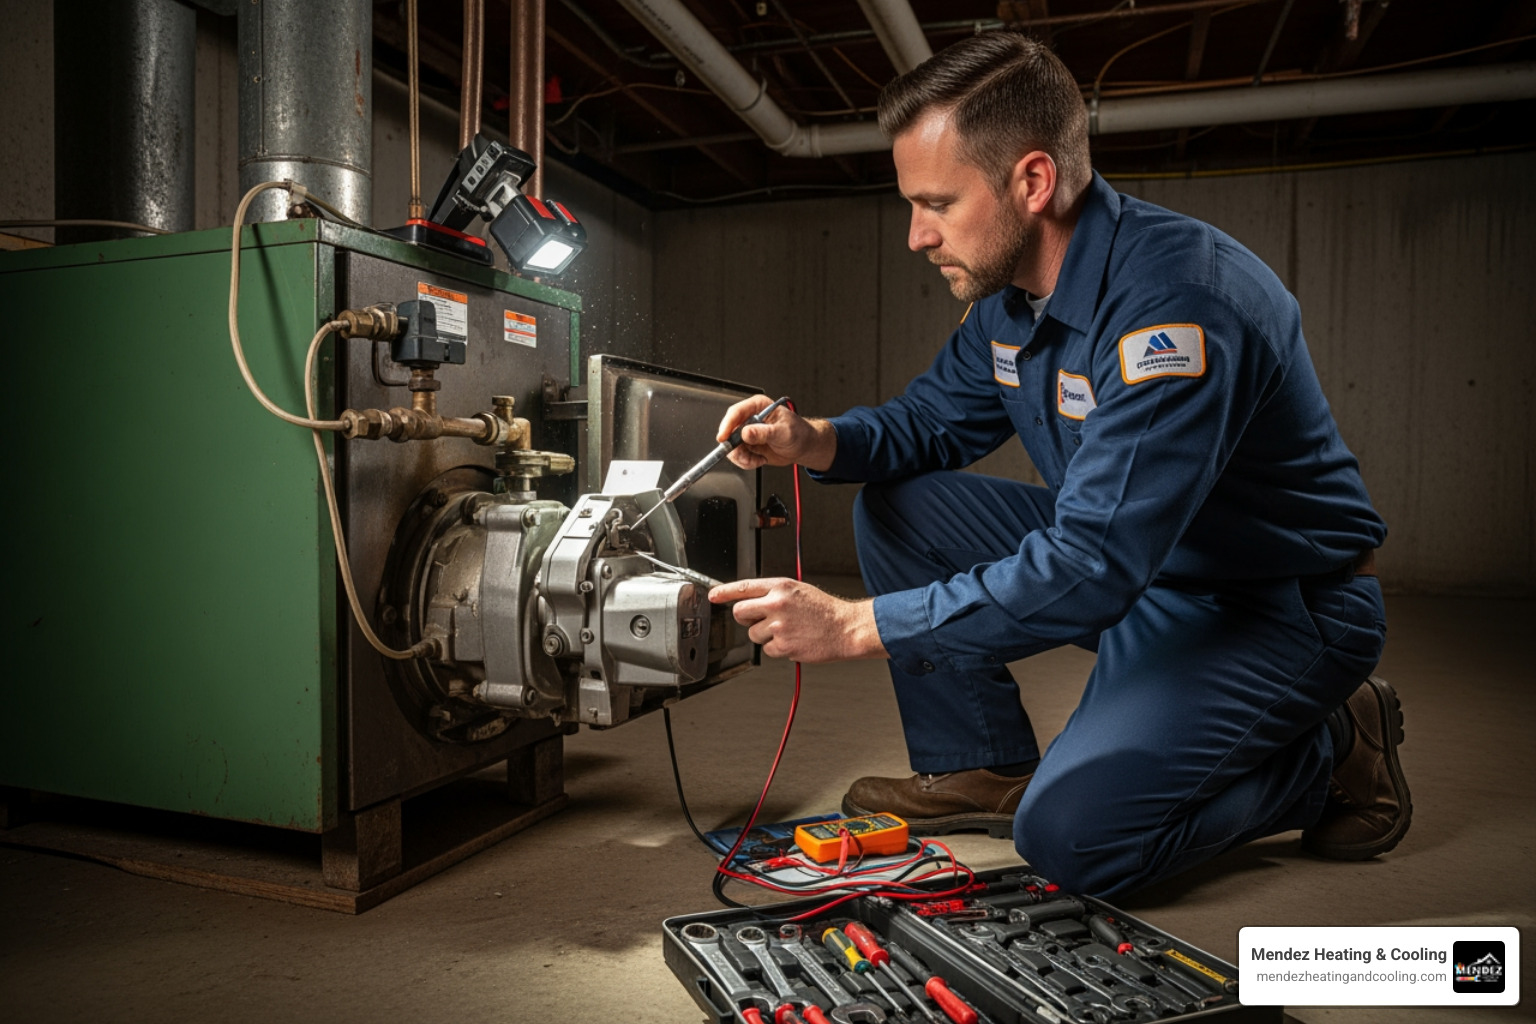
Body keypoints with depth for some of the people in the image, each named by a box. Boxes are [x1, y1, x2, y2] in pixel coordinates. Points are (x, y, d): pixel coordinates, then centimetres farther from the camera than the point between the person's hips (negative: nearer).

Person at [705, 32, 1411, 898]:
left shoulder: (1177, 300, -31)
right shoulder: (1011, 291, -2)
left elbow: (1091, 570, -35)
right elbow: (934, 417, 11)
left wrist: (854, 626, -31)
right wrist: (818, 442, -12)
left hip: (1277, 606, -8)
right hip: (1132, 563, 8)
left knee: (1070, 833, -24)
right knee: (896, 504, -1)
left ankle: (1334, 754, 2)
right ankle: (986, 769, 9)